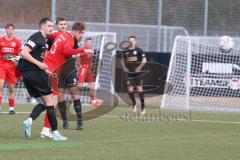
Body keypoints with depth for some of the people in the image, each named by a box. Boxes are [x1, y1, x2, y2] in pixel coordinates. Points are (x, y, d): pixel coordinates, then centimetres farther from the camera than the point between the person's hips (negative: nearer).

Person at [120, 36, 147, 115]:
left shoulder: (139, 50, -4)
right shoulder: (125, 51, 6)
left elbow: (144, 60, -6)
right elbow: (122, 60, 20)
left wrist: (139, 67, -12)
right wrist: (124, 67, 5)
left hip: (137, 72, -3)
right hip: (129, 72, 3)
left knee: (139, 89, -2)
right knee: (130, 89, -5)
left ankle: (143, 107, 8)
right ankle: (134, 104, 18)